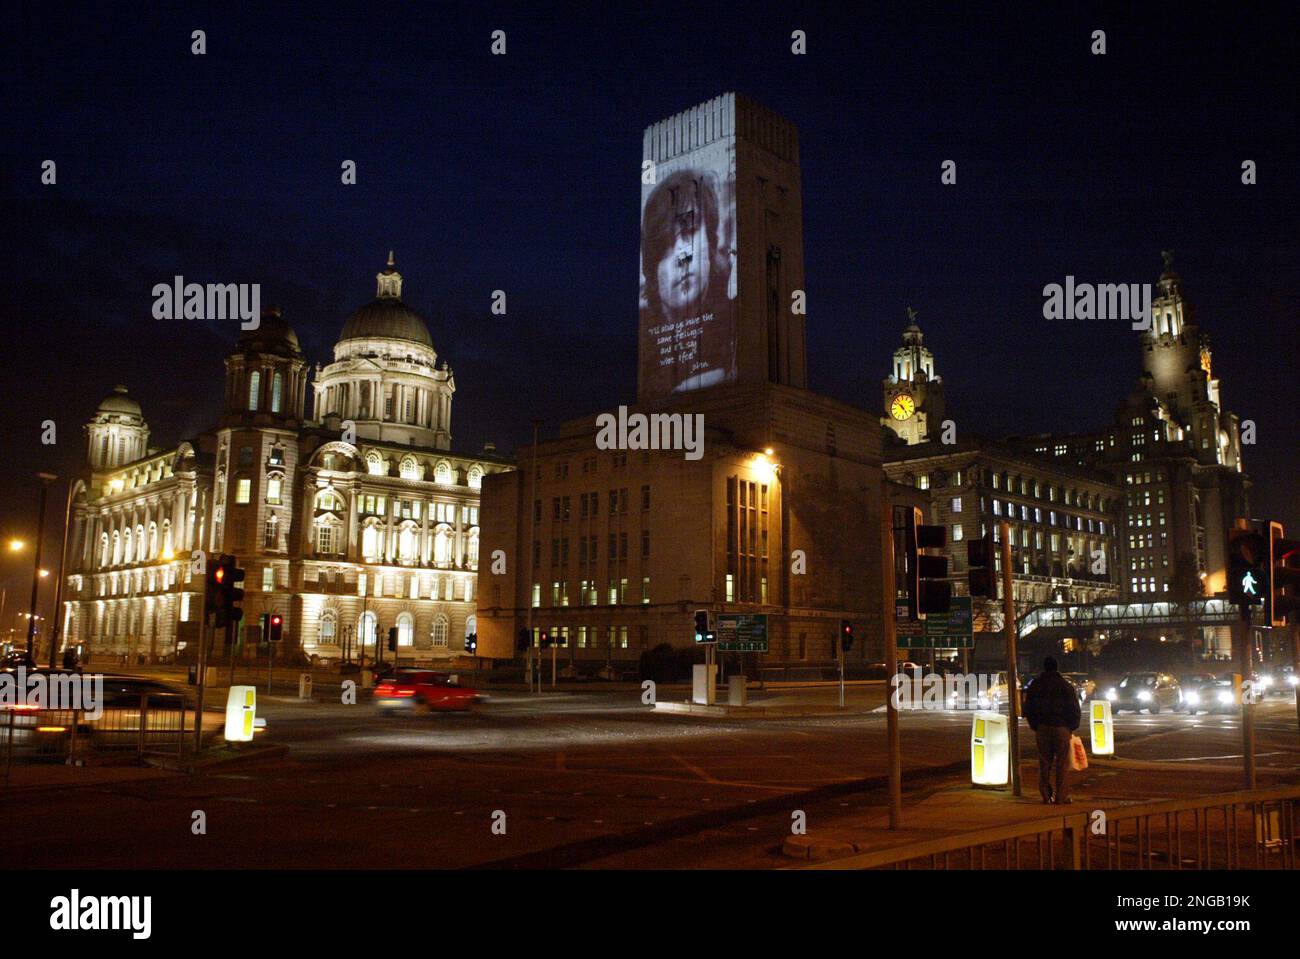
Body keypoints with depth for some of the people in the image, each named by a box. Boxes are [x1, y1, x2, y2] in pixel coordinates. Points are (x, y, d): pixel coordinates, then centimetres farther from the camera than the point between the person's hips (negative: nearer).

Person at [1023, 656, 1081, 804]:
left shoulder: (1034, 685, 7)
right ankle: (1061, 796, 0)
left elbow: (1028, 708, 9)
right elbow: (1074, 708, -1)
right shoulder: (1065, 685, -1)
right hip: (1061, 727, -2)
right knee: (1062, 763, 2)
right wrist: (1072, 726, 11)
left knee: (1044, 763, 7)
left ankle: (1046, 796, 6)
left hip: (1042, 728, 2)